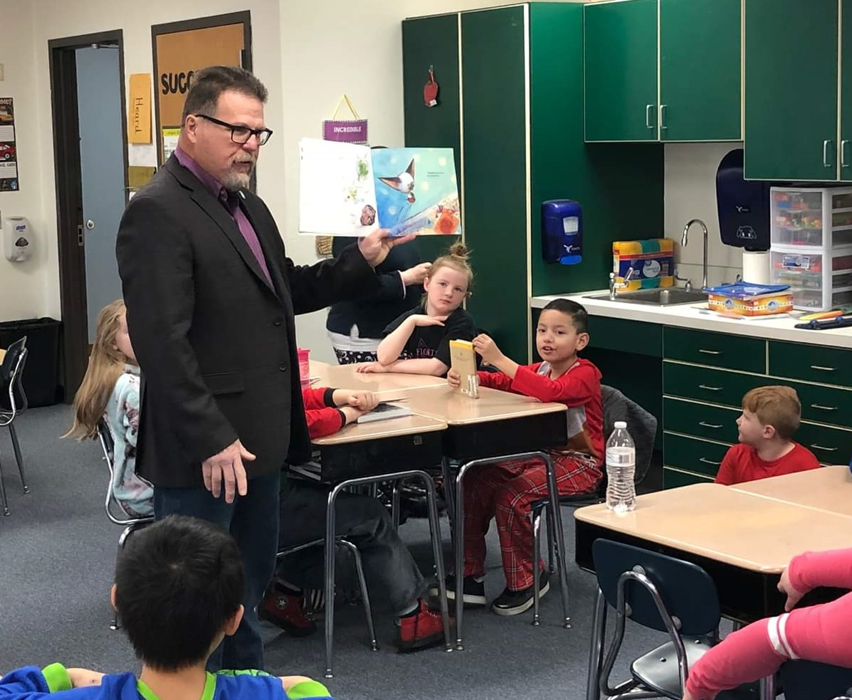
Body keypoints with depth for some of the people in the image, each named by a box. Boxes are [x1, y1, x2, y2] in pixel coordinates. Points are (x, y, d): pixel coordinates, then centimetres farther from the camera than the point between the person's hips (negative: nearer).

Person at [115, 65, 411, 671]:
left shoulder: (247, 205, 14)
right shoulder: (158, 212, -16)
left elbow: (283, 291, 22)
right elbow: (163, 343, -22)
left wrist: (361, 260, 8)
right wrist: (210, 441, -23)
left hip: (257, 439, 9)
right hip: (204, 452, -9)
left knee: (249, 584, 20)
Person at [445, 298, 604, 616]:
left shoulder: (584, 374, -14)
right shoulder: (539, 370, 13)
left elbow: (552, 391, -34)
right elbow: (502, 382, 6)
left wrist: (499, 359, -40)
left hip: (577, 463, -8)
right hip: (539, 454, 8)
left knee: (511, 495, -28)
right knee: (475, 482, -9)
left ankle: (525, 581, -7)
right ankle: (471, 575, -1)